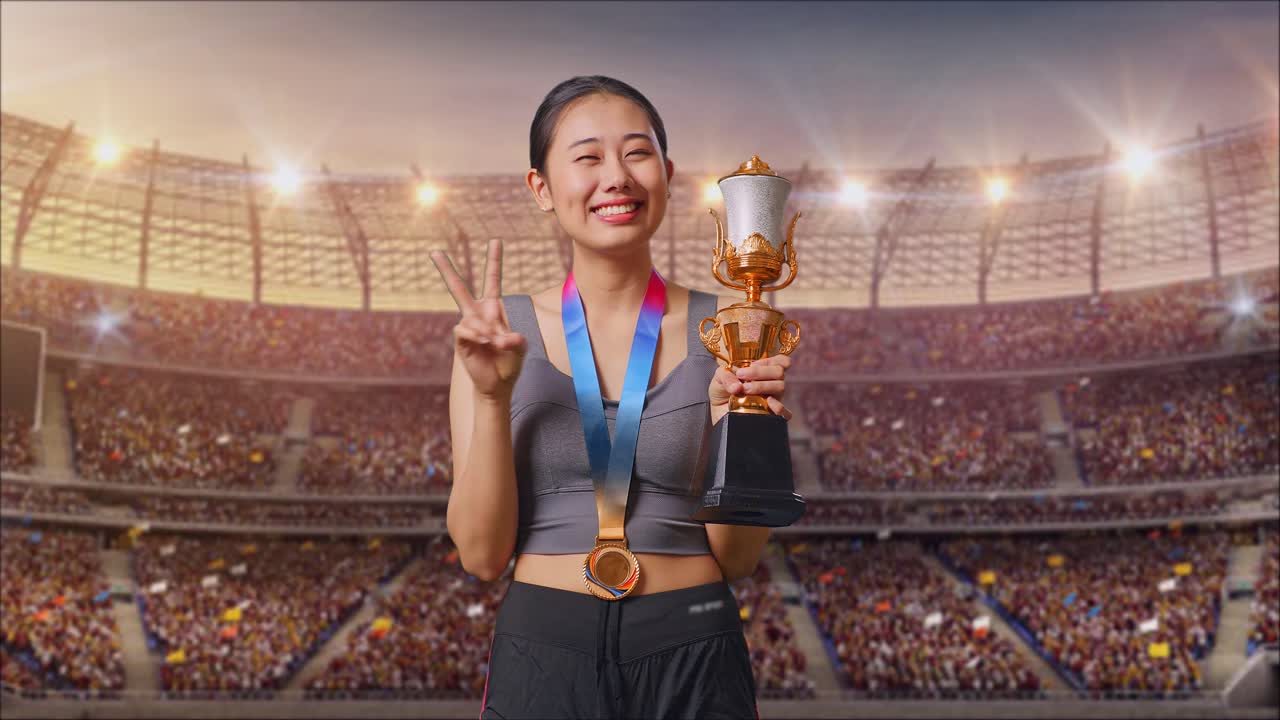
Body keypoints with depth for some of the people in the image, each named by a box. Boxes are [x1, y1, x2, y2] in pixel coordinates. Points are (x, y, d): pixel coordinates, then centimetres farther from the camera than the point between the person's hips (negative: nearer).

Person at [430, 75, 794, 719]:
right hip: (541, 659, 0)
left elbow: (737, 557, -2)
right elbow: (481, 554, -6)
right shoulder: (495, 332, -3)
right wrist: (492, 396, -17)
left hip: (694, 662, 0)